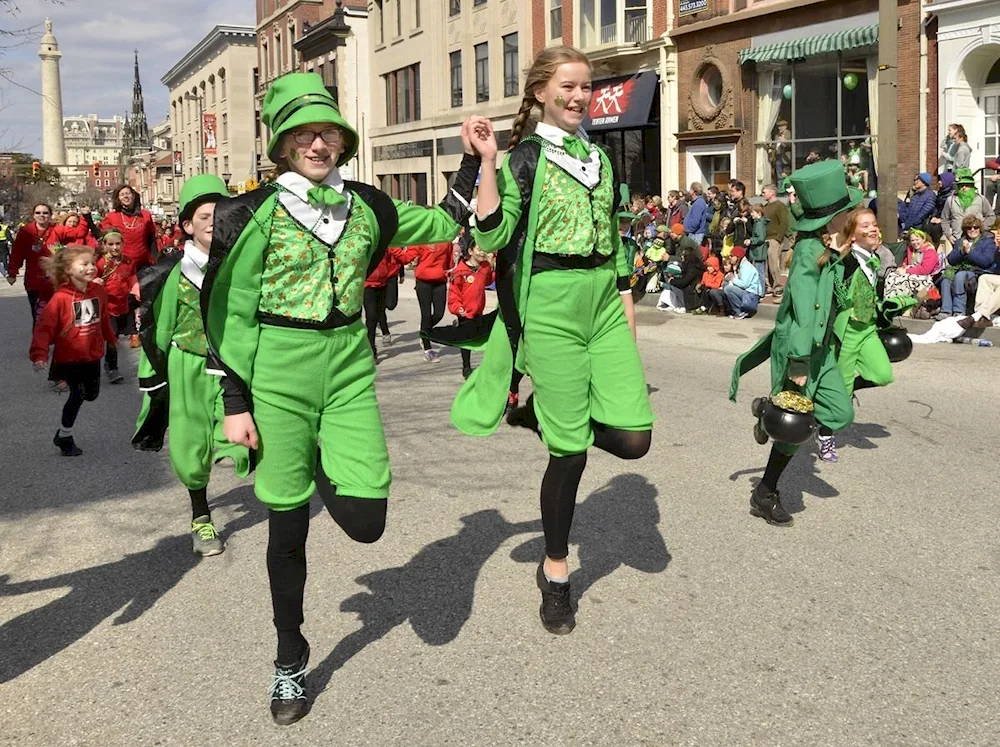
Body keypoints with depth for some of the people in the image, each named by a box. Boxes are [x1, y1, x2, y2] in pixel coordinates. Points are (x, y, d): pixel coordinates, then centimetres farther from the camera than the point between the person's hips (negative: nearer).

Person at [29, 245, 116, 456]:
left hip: (93, 356, 6)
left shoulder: (99, 292, -3)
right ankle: (65, 438, 12)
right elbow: (44, 326, -22)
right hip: (69, 357, -6)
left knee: (91, 394, 14)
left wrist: (110, 338, 29)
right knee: (78, 394, -9)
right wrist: (39, 354, -31)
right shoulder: (61, 298, -21)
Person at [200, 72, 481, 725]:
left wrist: (472, 159, 11)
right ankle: (291, 661, 25)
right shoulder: (254, 214, -5)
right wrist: (236, 405, -5)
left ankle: (323, 468, 28)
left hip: (349, 370, 3)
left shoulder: (367, 206, 5)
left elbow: (445, 224, 18)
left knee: (366, 521, -8)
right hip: (278, 375, -3)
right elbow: (227, 314, -4)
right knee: (288, 524, 5)